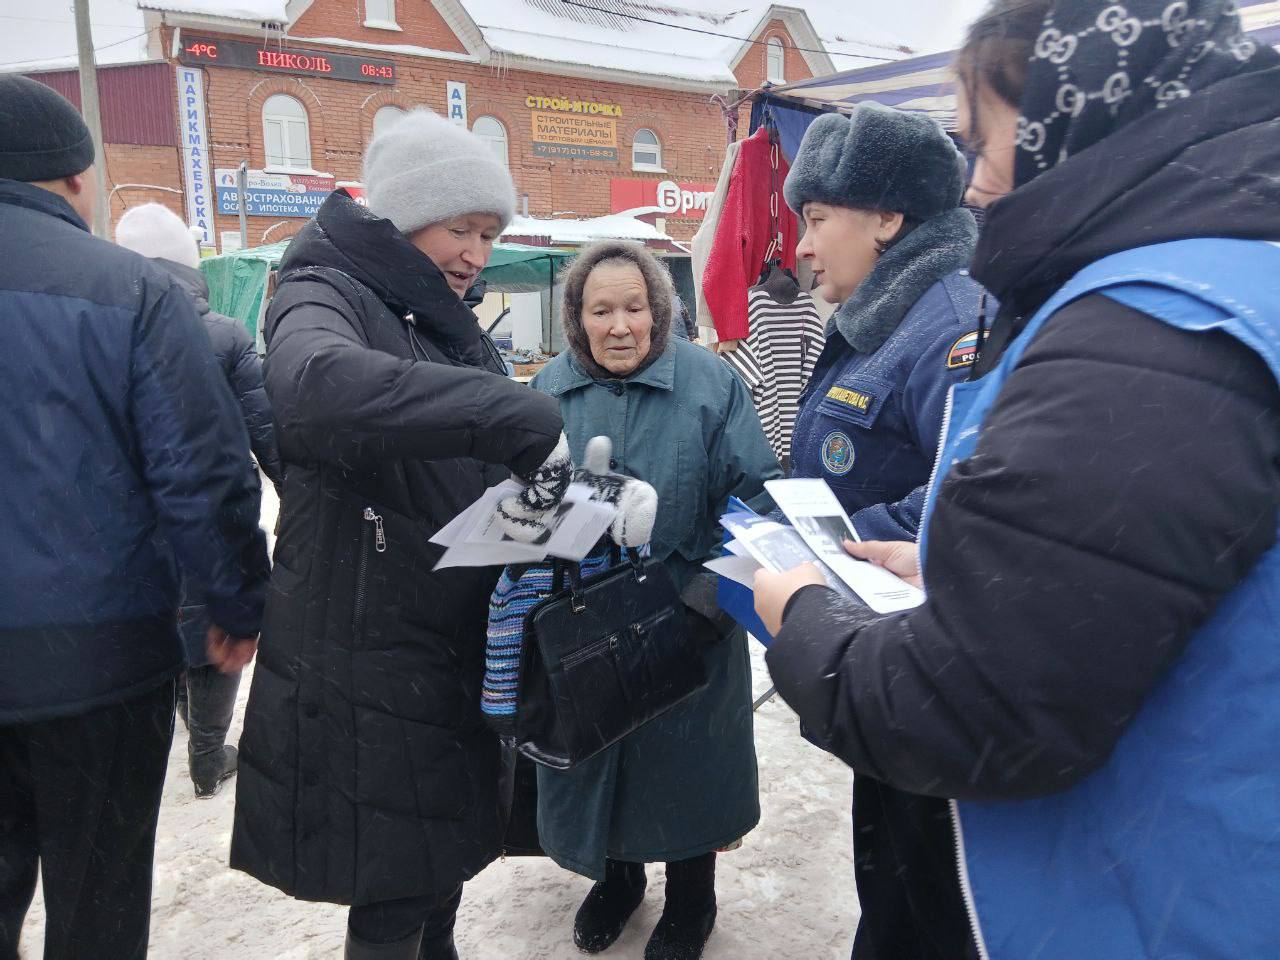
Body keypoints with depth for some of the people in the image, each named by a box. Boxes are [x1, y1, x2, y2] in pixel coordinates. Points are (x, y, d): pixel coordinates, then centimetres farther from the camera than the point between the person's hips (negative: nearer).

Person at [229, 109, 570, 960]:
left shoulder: (451, 324, 13)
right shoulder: (326, 295, -12)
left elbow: (491, 471, 11)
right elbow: (316, 381, -37)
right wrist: (522, 419, -37)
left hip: (459, 642, 8)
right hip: (364, 657, -7)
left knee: (443, 858, 21)